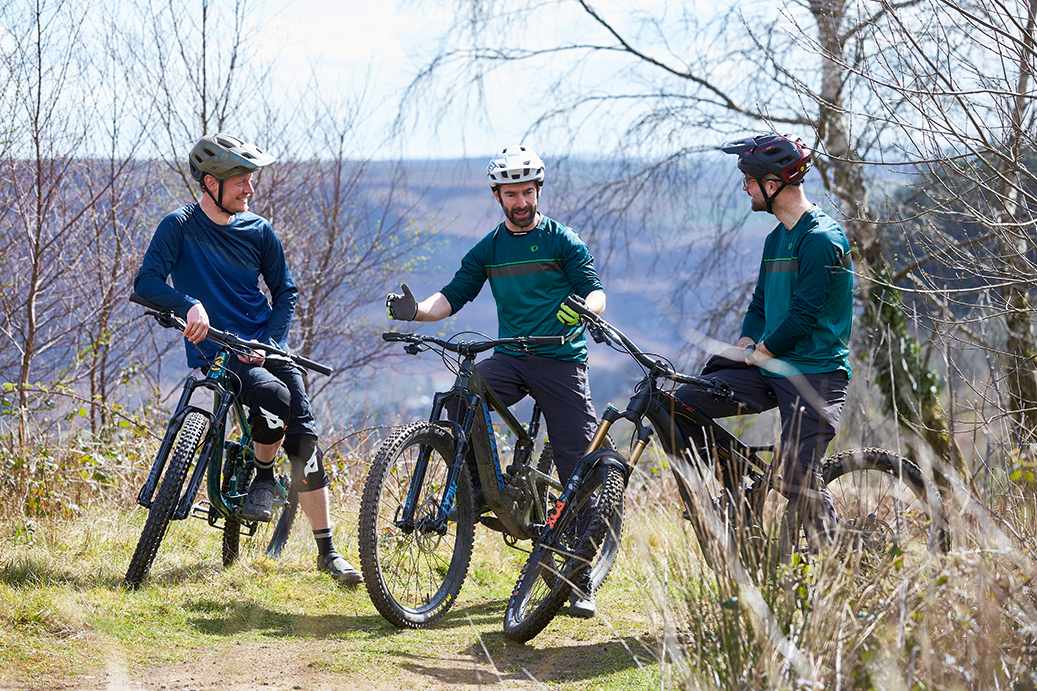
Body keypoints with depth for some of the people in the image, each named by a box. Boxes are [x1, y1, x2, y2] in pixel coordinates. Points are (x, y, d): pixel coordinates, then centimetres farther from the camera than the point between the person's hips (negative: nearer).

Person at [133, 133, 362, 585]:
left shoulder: (258, 231, 6)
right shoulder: (180, 227, -5)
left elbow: (285, 292, 13)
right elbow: (145, 283, -14)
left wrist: (268, 340, -4)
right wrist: (190, 304, -32)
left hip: (264, 347, 4)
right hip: (214, 352, -4)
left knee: (304, 437, -9)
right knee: (273, 394, -33)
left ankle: (327, 552, -1)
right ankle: (262, 475, -4)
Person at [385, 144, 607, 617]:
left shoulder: (562, 241, 1)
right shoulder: (488, 250, 12)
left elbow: (595, 290, -10)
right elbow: (452, 297, 7)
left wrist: (582, 308, -34)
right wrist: (415, 311, -15)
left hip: (561, 361, -3)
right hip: (510, 359, 3)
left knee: (579, 470, -7)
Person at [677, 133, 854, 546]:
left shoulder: (822, 238, -14)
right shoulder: (777, 239, 16)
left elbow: (804, 315, -18)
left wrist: (759, 353, -9)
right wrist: (743, 347, 4)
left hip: (816, 374, -9)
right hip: (772, 368, 9)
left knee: (797, 480, -15)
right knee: (682, 403, -5)